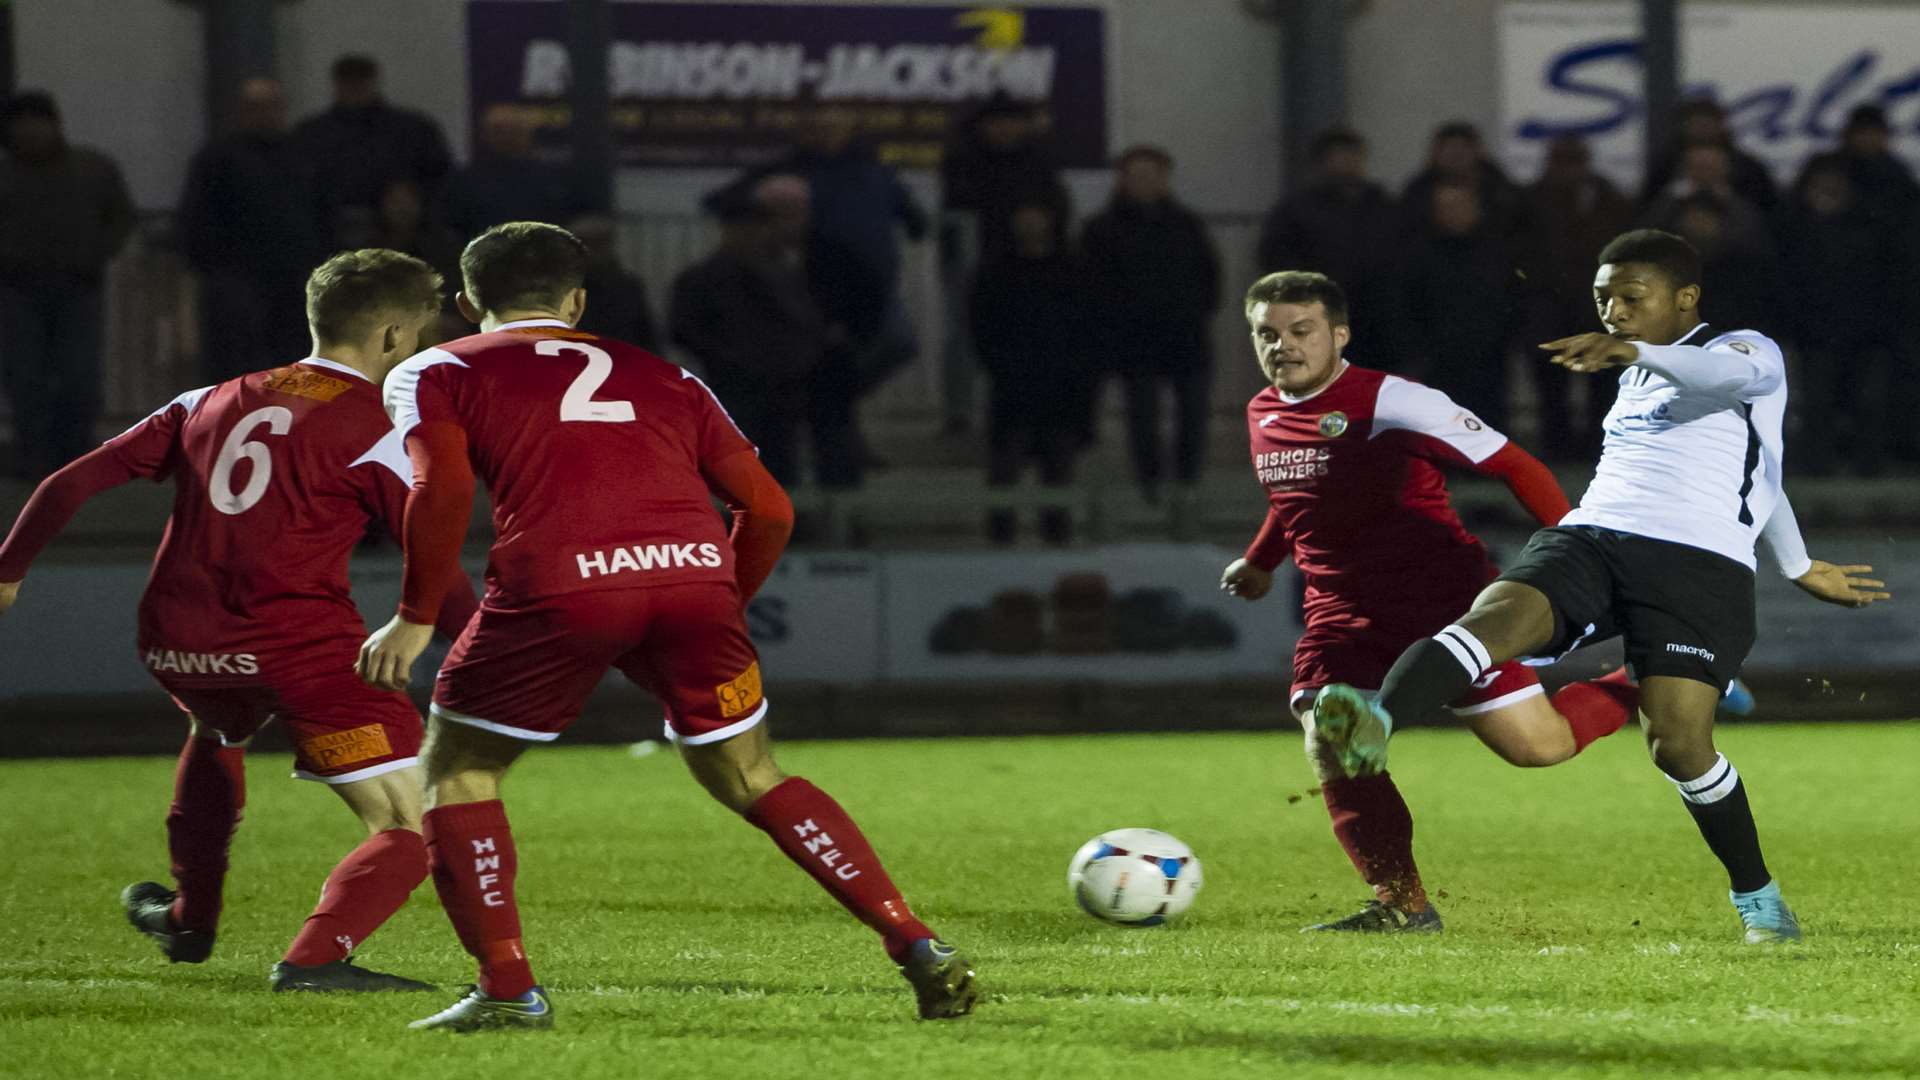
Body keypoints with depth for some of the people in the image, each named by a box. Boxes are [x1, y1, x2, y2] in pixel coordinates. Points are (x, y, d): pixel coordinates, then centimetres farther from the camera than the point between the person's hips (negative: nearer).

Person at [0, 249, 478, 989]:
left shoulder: (214, 402, 15)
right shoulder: (375, 428, -1)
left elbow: (74, 483, 15)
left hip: (175, 646, 6)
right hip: (299, 643, -6)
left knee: (217, 733, 41)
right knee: (408, 831, -6)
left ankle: (189, 919, 48)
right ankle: (317, 955, -28)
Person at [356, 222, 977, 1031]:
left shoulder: (433, 374, 20)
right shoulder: (663, 378, 31)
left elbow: (443, 490, 0)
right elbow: (769, 508, 23)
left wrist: (415, 619, 7)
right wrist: (724, 610, 37)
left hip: (558, 584, -3)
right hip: (694, 570, 3)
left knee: (458, 771, 17)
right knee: (750, 779, 19)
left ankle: (507, 989, 6)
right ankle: (919, 950, 10)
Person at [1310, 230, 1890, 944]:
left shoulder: (1748, 351, 8)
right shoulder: (1635, 383, 31)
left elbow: (1733, 375, -20)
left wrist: (1630, 350, -38)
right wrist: (1800, 568, 47)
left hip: (1698, 563, -5)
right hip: (1586, 538, 5)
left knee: (1678, 742, -18)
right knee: (1498, 616, -27)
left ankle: (1758, 898, 8)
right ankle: (1372, 724, -55)